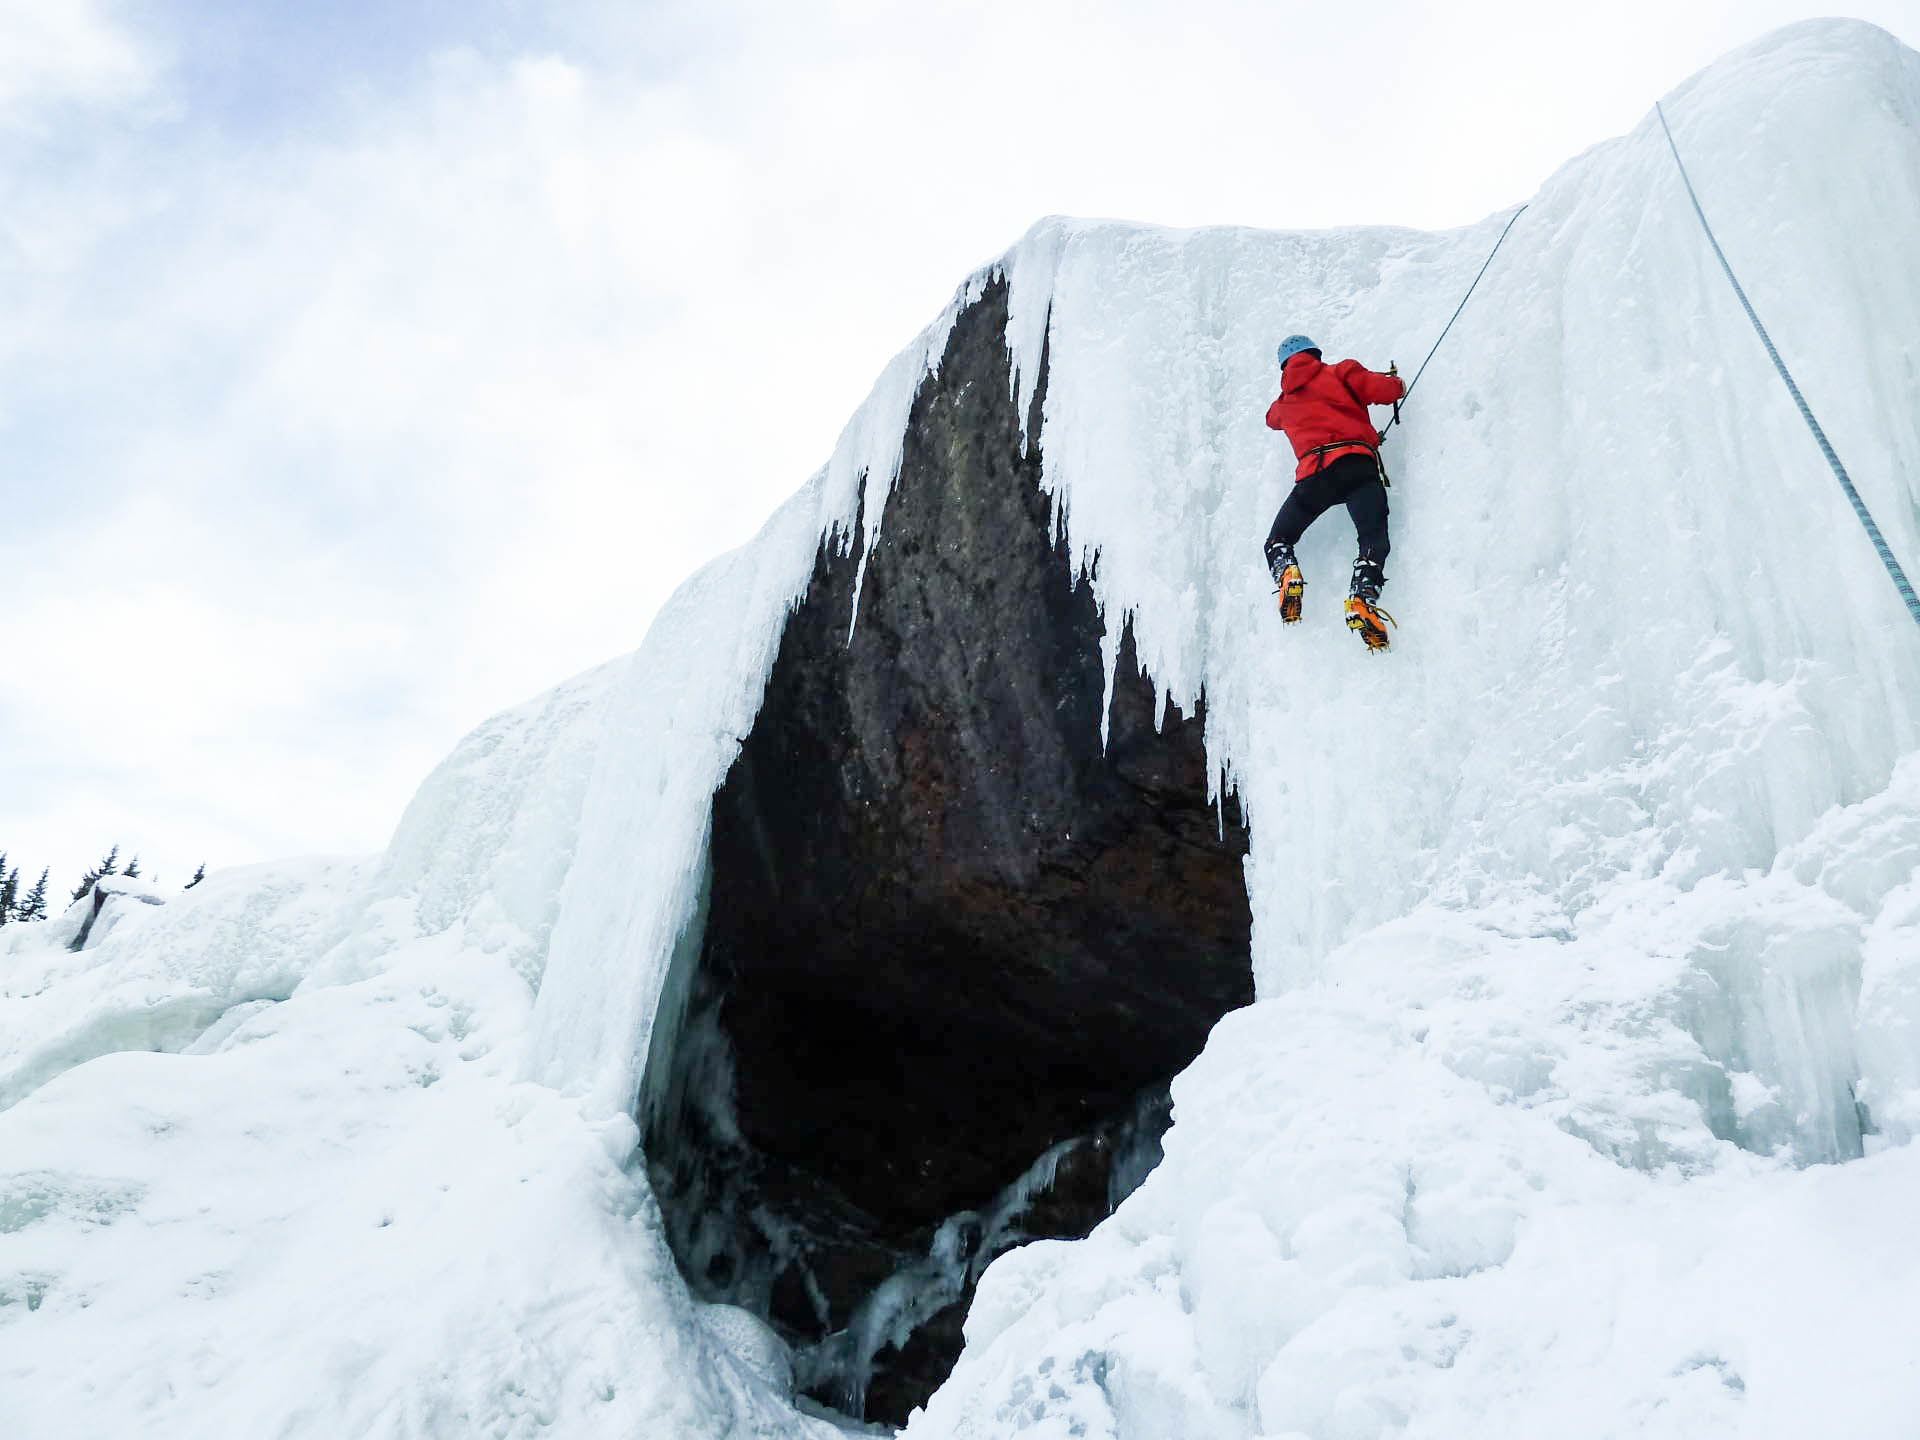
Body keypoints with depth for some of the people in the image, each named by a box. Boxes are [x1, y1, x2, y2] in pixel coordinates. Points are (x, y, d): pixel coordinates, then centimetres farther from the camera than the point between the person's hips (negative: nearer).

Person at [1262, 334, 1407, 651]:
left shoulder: (1283, 401, 29)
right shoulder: (1341, 372, 17)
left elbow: (1272, 419, 53)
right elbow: (1386, 391, 6)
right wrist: (1398, 383, 28)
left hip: (1314, 473, 2)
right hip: (1357, 464, -2)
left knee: (1278, 541, 15)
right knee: (1374, 540, -11)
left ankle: (1287, 573, -19)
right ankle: (1362, 597, -37)